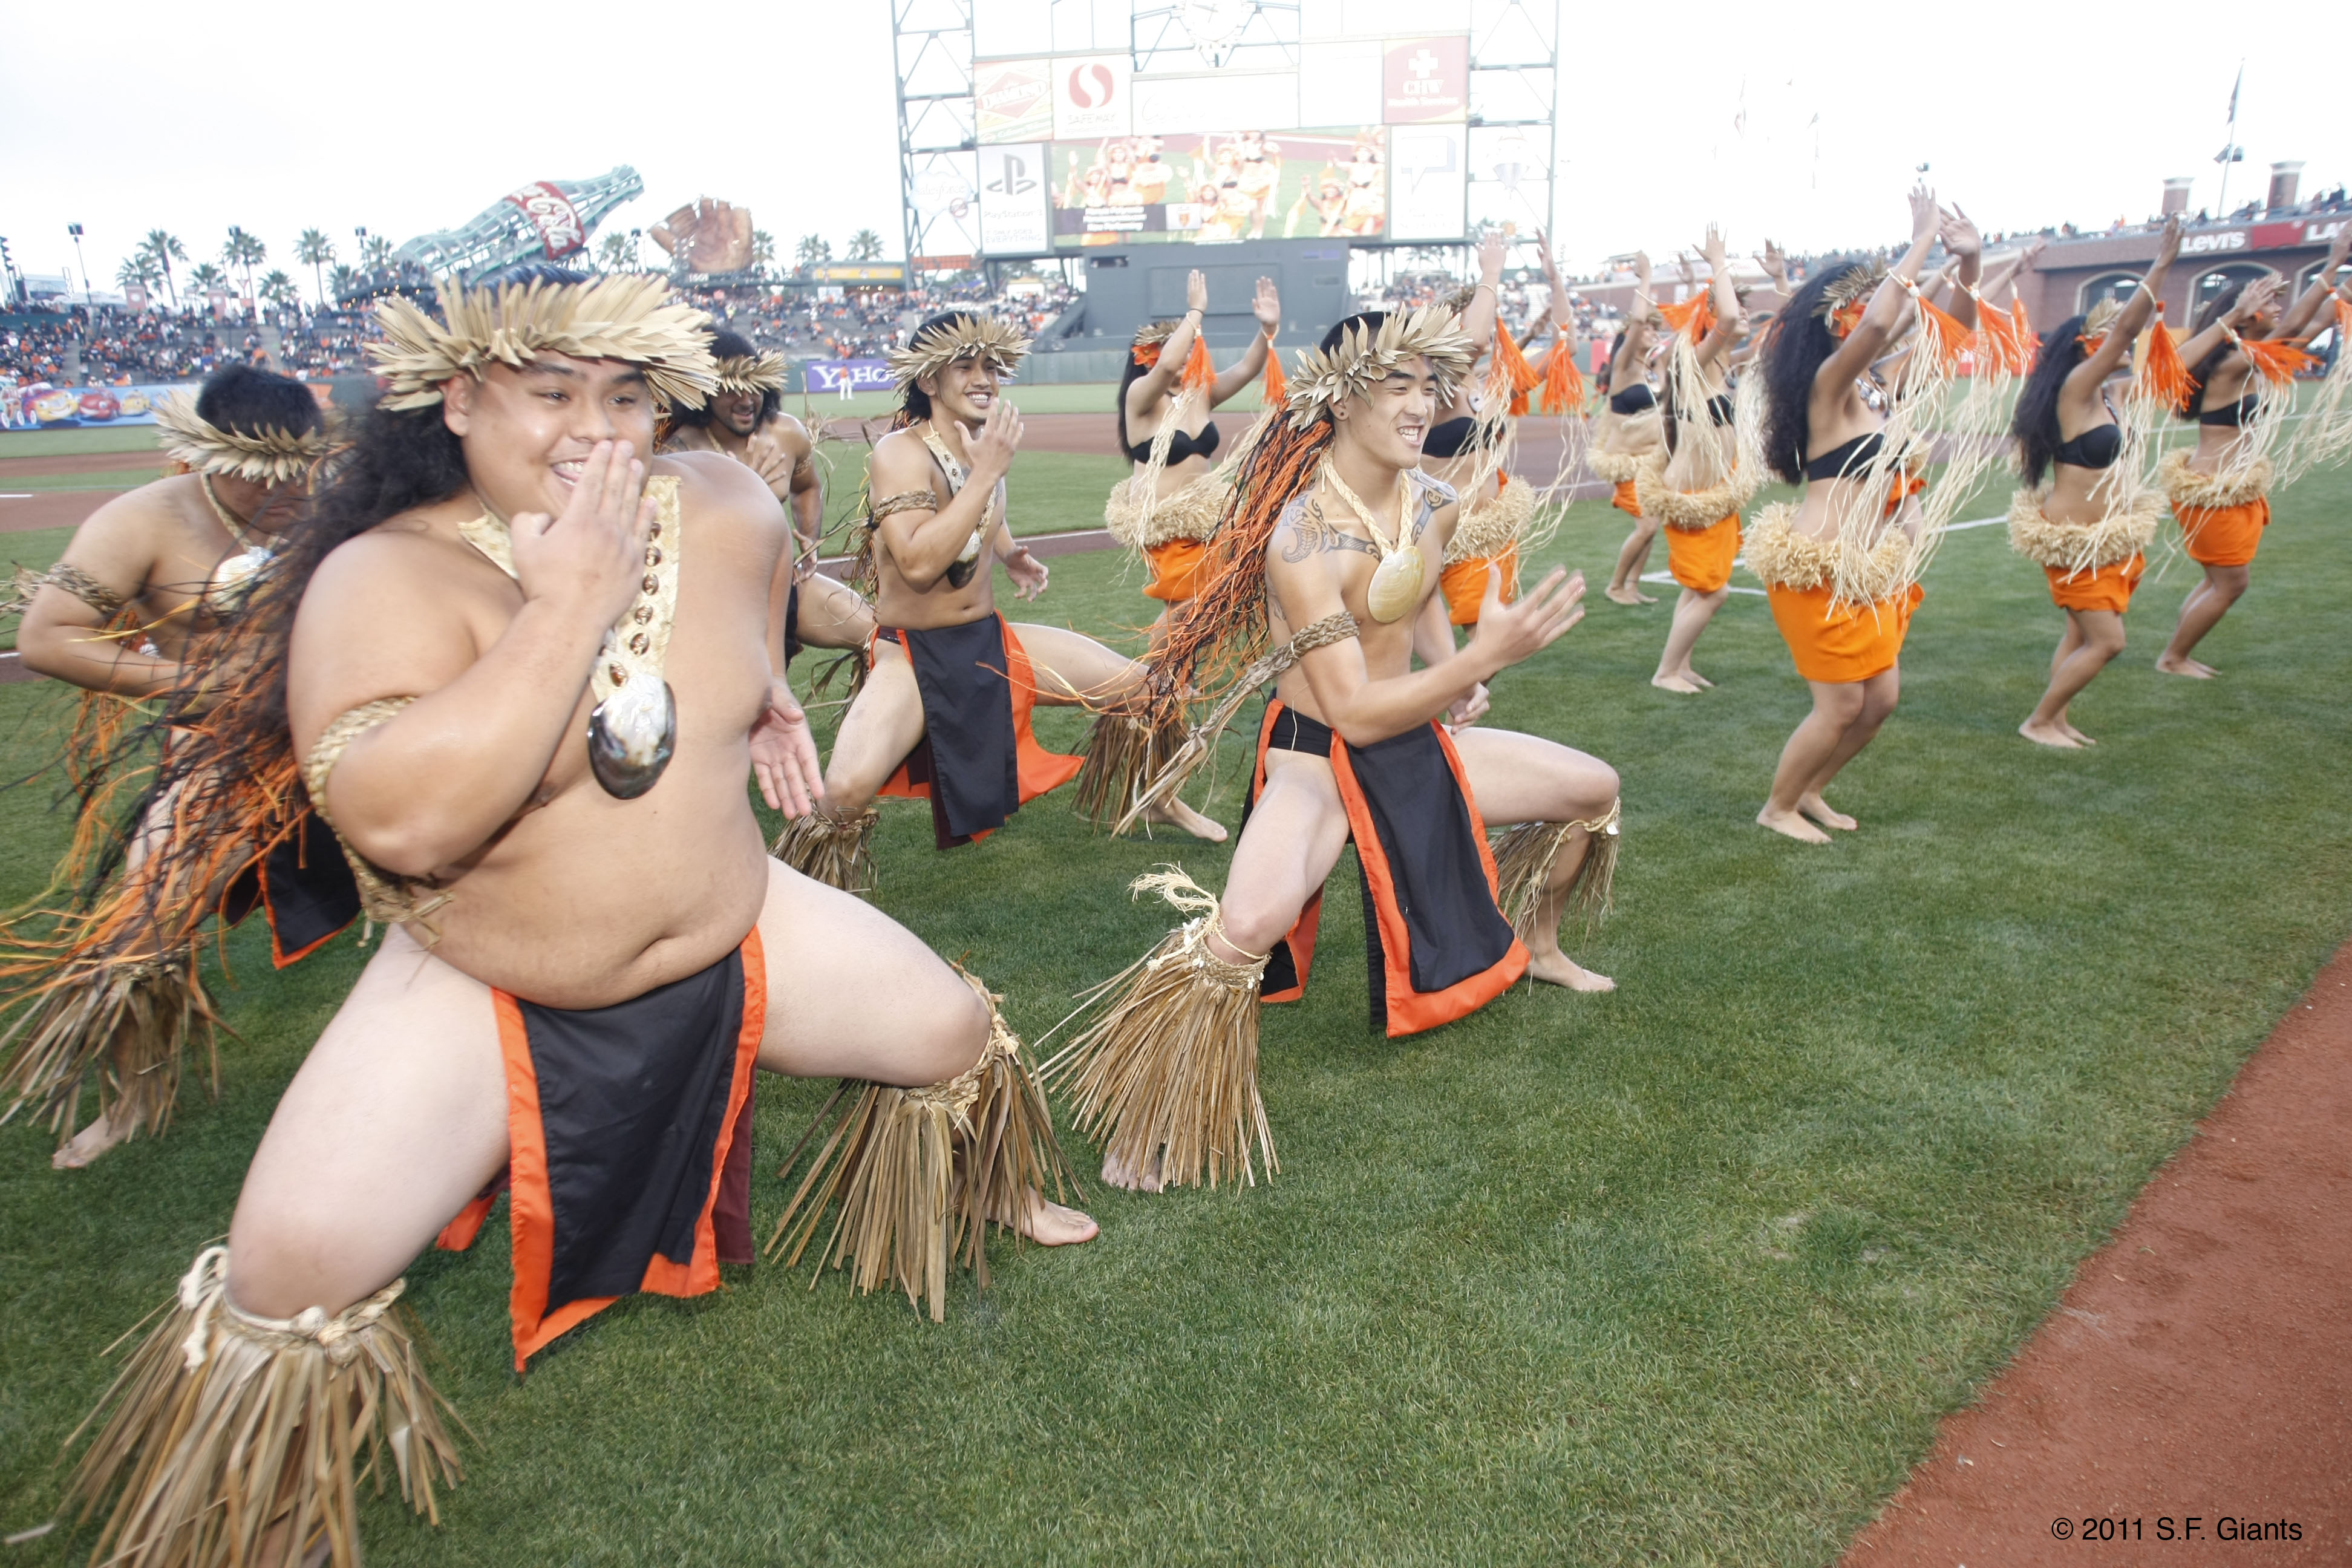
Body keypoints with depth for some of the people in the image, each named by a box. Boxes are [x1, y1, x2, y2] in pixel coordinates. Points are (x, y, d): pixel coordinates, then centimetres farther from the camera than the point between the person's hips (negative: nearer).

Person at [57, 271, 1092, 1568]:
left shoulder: (725, 513, -8)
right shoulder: (384, 579, -22)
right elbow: (401, 824, -38)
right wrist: (571, 605, -34)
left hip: (727, 939, 4)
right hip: (482, 990, -3)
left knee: (959, 1035, 8)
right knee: (285, 1277, -16)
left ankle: (991, 1202, 44)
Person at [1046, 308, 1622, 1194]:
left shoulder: (1433, 505, -2)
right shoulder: (1302, 537, -26)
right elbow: (1355, 712, -27)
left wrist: (1455, 673, 5)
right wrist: (1486, 656, -32)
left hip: (1415, 738, 8)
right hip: (1316, 756, -8)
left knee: (1594, 789, 15)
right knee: (1250, 923, -36)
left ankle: (1536, 947, 44)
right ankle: (1148, 1121, -11)